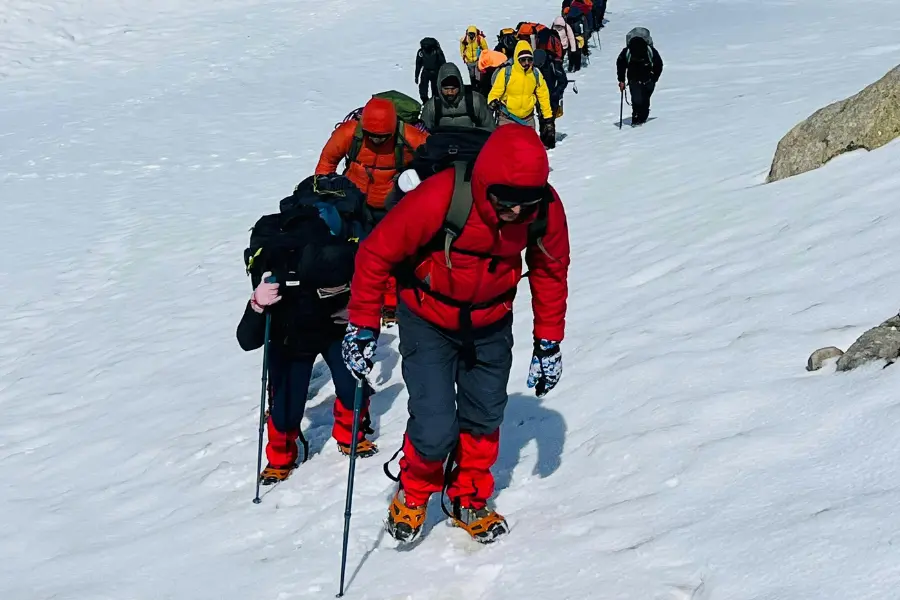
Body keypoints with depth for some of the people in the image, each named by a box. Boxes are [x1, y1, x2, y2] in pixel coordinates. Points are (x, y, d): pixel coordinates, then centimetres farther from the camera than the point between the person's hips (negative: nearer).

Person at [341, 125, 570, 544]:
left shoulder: (546, 210, -22)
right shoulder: (438, 199, -35)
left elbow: (550, 272, -3)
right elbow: (375, 254, -22)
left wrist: (549, 343, 2)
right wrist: (362, 325, -16)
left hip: (491, 325, 4)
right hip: (429, 322, -4)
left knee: (484, 419, 13)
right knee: (435, 429, -11)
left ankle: (469, 501, 39)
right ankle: (412, 494, 21)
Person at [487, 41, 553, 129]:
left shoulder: (536, 75, -2)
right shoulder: (506, 73, -13)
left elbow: (543, 96, 6)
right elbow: (496, 91, -9)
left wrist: (548, 115, 7)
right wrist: (492, 101, -31)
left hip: (528, 119, 3)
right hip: (507, 118, -3)